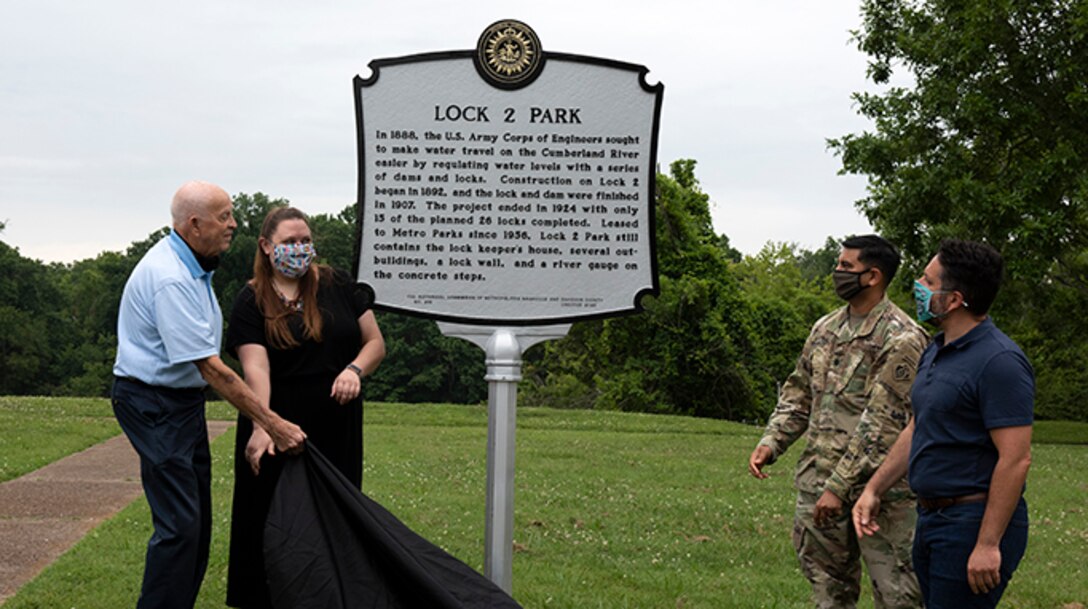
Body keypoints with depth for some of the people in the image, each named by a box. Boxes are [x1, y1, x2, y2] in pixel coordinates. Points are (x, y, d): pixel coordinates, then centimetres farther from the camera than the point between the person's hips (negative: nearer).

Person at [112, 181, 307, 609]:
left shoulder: (191, 266, 9)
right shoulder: (170, 278, -24)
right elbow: (210, 367, -26)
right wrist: (272, 424, -25)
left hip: (183, 399, 10)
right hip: (154, 403, -10)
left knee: (196, 518, 11)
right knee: (180, 522, -13)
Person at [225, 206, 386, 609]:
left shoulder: (337, 286, 6)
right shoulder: (252, 301, -2)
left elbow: (375, 341, 8)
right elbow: (255, 367, -16)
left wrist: (355, 368, -14)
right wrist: (261, 425, -30)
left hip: (336, 429, 2)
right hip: (279, 428, -2)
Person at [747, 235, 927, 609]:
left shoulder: (902, 339, -13)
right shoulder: (825, 329, 12)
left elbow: (881, 423, -18)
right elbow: (799, 394, 20)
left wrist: (839, 486, -20)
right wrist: (771, 442, 4)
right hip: (817, 483, 7)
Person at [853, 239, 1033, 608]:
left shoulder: (999, 362, -18)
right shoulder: (936, 352, 13)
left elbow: (1015, 459, -21)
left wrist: (988, 544, -23)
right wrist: (874, 489, 17)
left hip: (975, 522, -10)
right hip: (931, 519, 10)